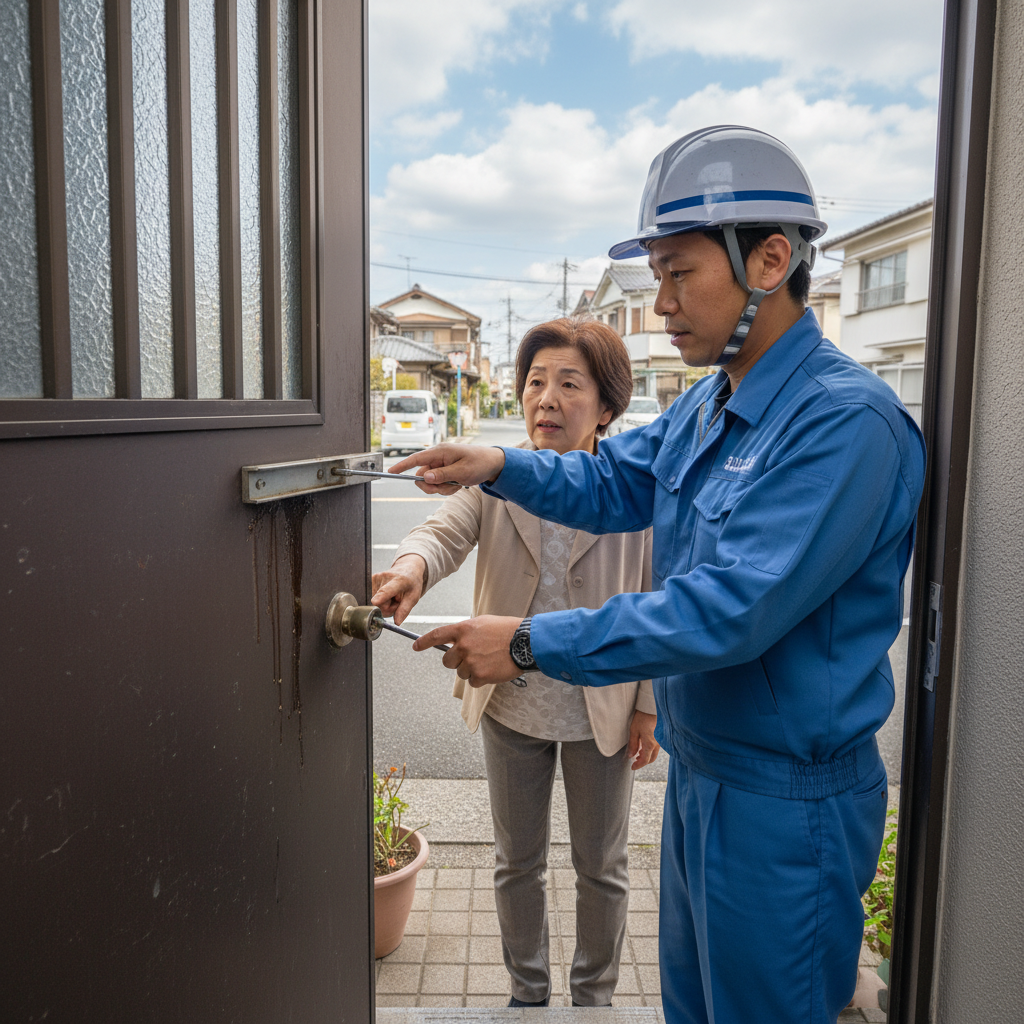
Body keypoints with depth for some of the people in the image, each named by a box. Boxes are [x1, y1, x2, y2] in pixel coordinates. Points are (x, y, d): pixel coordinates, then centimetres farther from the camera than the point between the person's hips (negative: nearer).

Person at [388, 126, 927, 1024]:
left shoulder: (846, 422, -25)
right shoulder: (709, 404, 4)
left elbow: (728, 613, -31)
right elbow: (615, 483, 16)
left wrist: (531, 643, -25)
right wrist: (502, 465, -2)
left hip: (785, 804, -8)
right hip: (700, 772, 8)